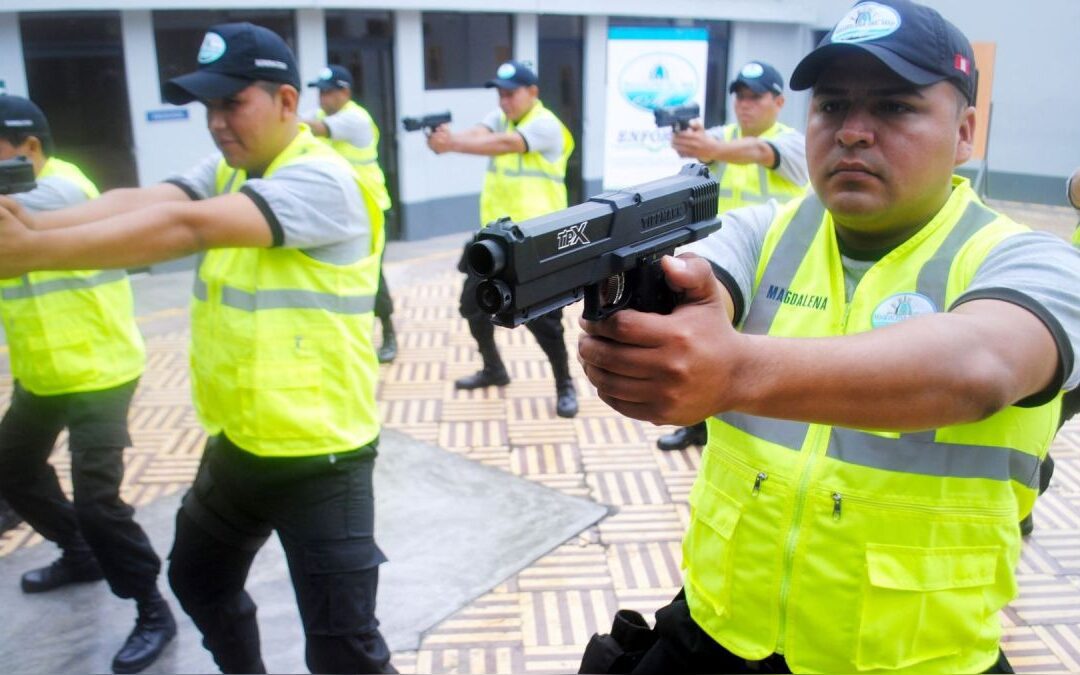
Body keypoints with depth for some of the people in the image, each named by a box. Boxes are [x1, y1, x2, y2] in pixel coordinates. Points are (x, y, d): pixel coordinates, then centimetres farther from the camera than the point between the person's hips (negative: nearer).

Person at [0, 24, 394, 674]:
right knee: (200, 582, 28)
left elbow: (188, 226, -32)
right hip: (237, 442, 9)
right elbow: (141, 200, -11)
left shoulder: (323, 181, -19)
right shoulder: (229, 172, 6)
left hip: (319, 456, -8)